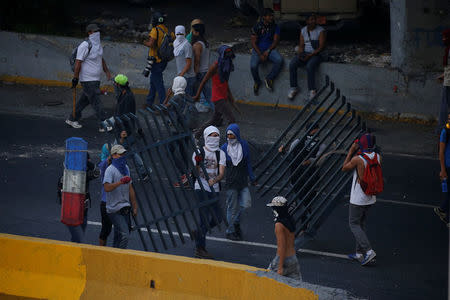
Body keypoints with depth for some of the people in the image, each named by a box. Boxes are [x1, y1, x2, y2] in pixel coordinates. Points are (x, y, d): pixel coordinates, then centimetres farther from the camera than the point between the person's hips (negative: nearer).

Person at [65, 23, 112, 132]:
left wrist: (107, 71, 18)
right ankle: (103, 126, -6)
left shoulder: (98, 44, 11)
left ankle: (72, 119, 30)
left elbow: (101, 59, 25)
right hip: (87, 80, -9)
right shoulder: (85, 46, -17)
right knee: (96, 102, -8)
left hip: (95, 79, 9)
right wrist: (75, 78, -19)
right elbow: (78, 62, -18)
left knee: (85, 100, 17)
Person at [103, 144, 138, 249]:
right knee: (124, 235, -17)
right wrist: (120, 182, -35)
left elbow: (130, 188, 21)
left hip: (125, 208, 8)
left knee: (118, 237, 11)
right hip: (115, 209, -8)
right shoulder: (110, 170, -10)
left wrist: (134, 206, 21)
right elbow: (107, 187, -25)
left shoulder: (125, 168, 16)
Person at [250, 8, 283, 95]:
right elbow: (253, 43, -5)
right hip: (258, 49, -2)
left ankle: (269, 78, -10)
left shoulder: (275, 27, 4)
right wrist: (260, 55, -17)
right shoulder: (257, 27, -1)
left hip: (270, 49, 2)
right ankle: (257, 82, 1)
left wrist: (268, 51, -16)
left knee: (279, 60, -30)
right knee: (253, 66, -30)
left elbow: (275, 41, -1)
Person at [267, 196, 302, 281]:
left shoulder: (279, 225, -19)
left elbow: (282, 247, -22)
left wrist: (280, 267, -20)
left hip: (283, 259, -8)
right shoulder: (290, 220, 6)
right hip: (293, 258, 8)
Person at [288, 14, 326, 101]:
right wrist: (300, 54, -13)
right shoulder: (303, 30, 9)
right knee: (292, 64, -21)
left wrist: (310, 55, -20)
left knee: (309, 66, -36)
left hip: (316, 54, -5)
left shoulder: (321, 31, -6)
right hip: (304, 53, 5)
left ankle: (312, 90, -27)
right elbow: (301, 45, 9)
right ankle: (294, 88, -12)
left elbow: (321, 47, -12)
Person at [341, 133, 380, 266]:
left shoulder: (358, 159, -21)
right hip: (370, 198, 7)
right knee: (361, 224, 19)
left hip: (358, 198, -7)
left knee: (354, 224, 4)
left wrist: (351, 151, 1)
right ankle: (359, 253, 22)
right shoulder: (377, 157, -3)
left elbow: (344, 168, -3)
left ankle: (368, 251, -10)